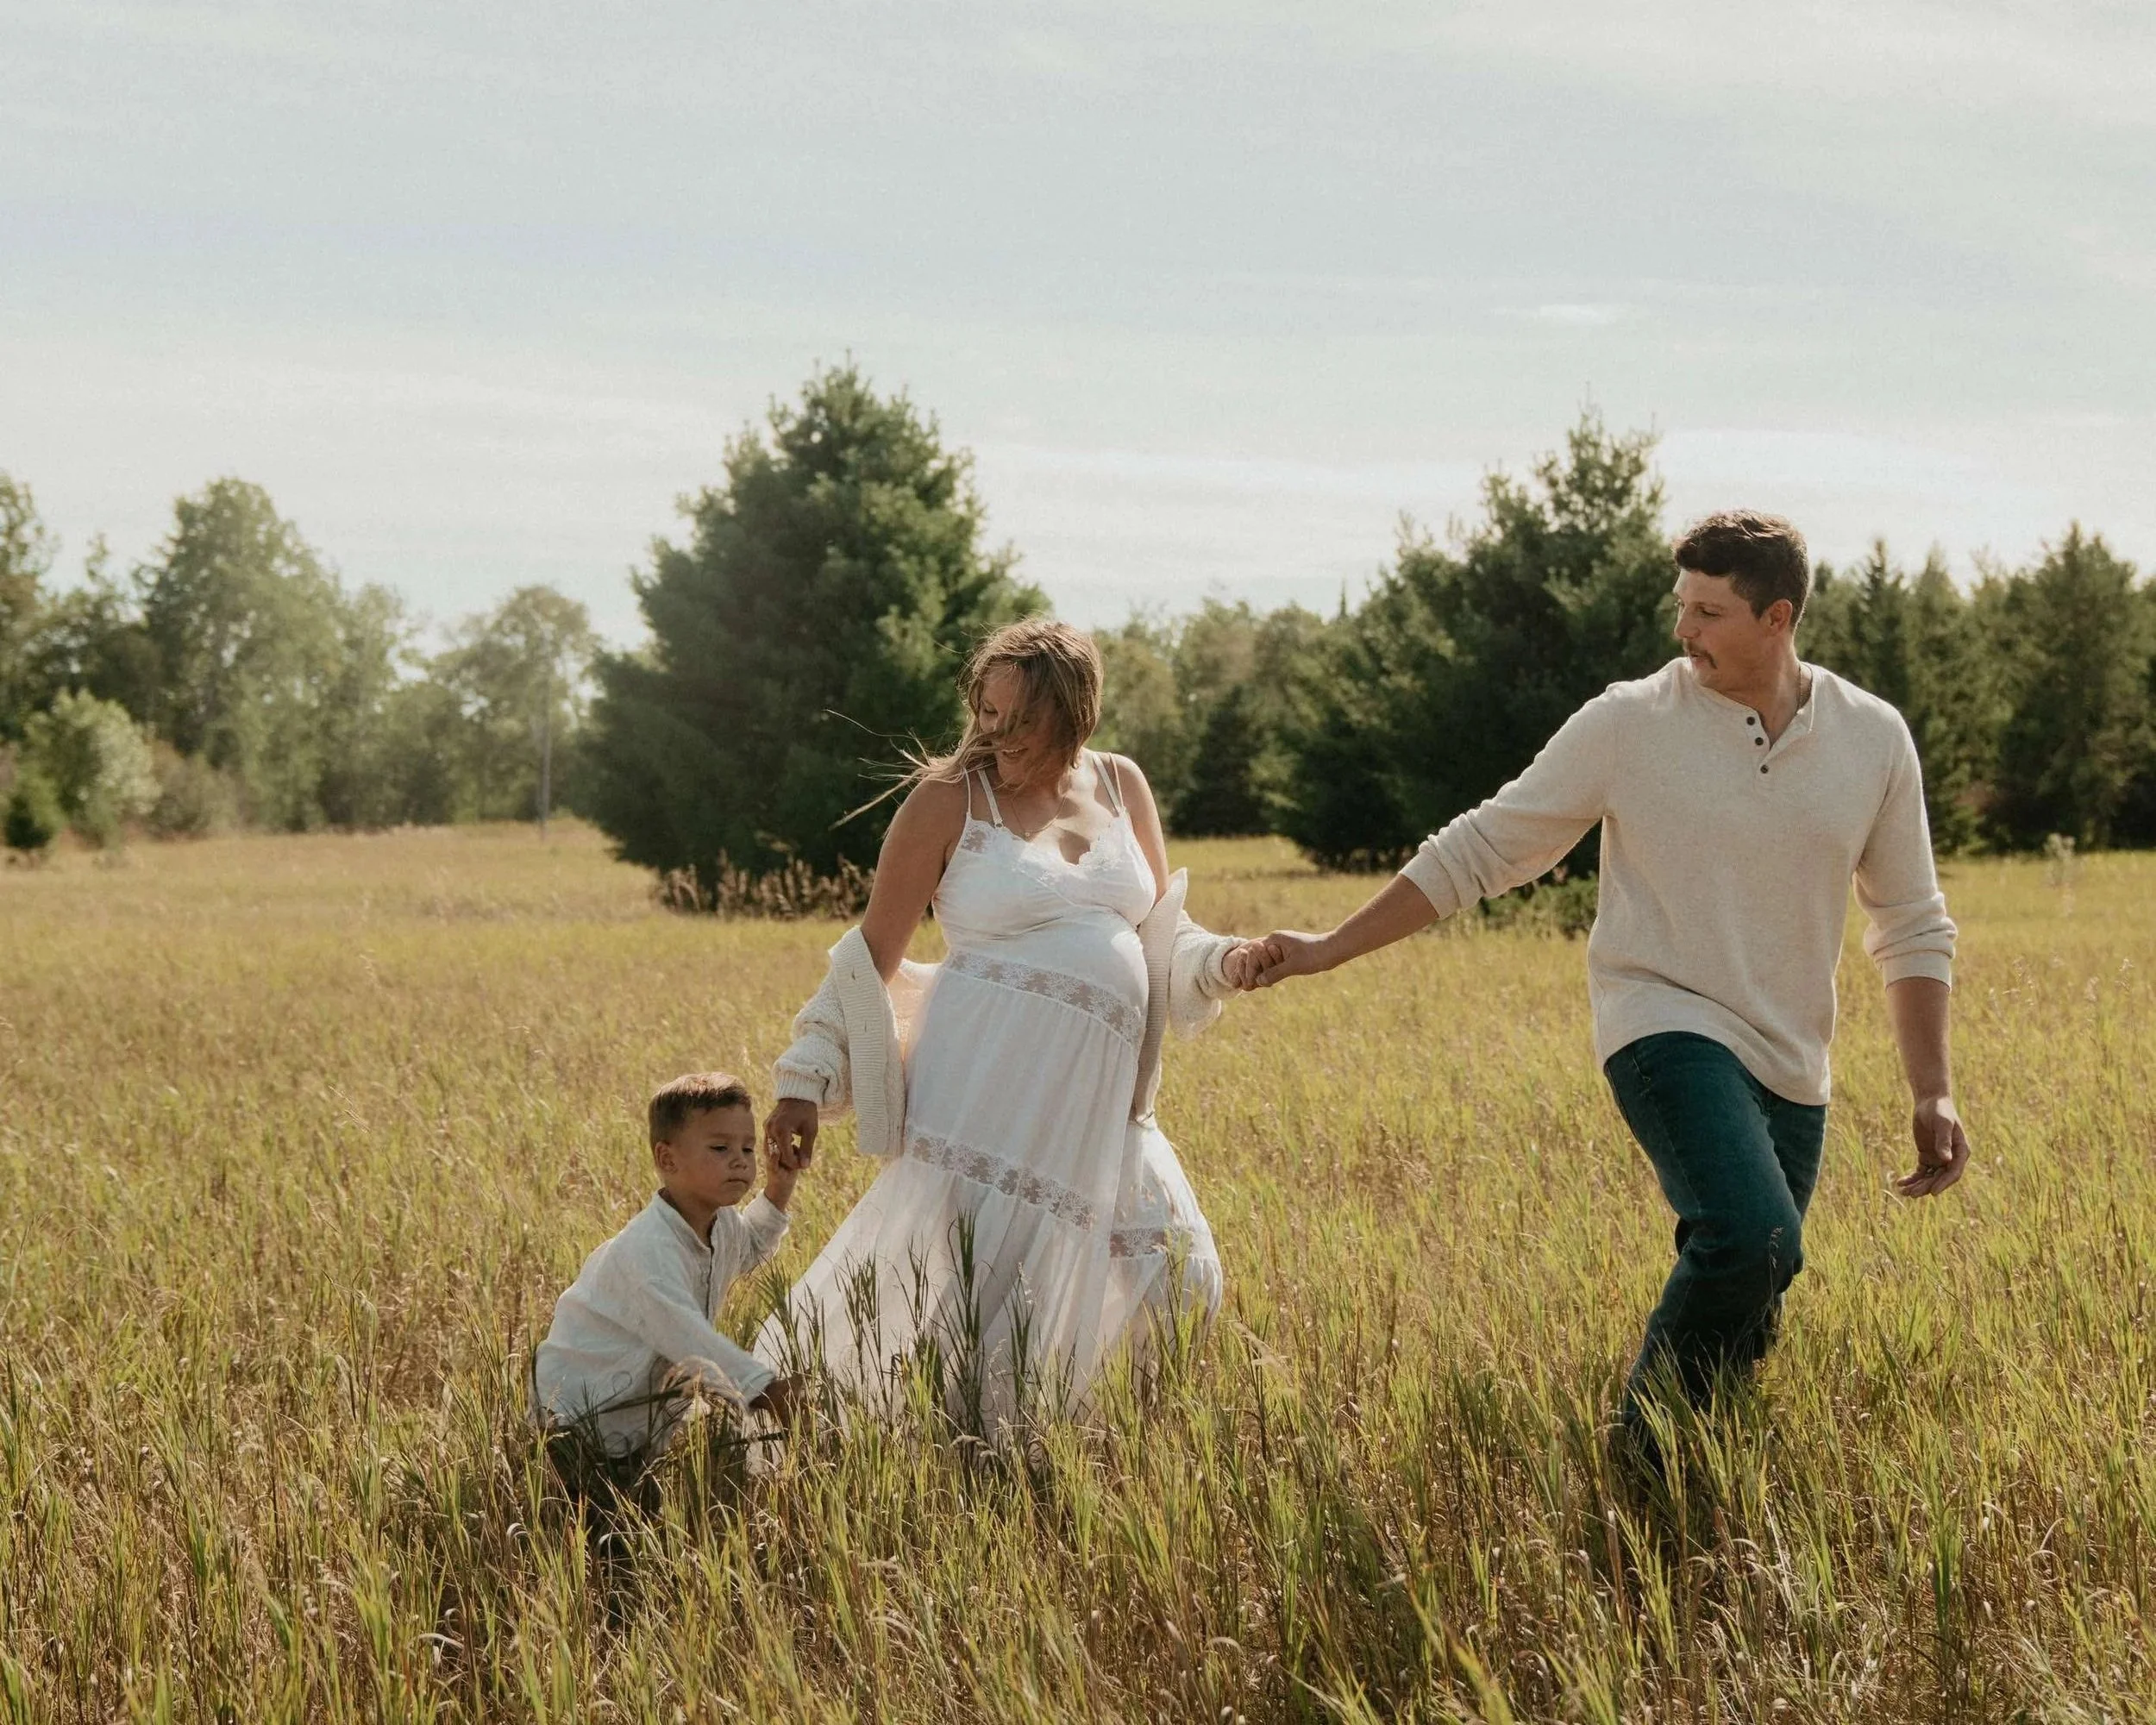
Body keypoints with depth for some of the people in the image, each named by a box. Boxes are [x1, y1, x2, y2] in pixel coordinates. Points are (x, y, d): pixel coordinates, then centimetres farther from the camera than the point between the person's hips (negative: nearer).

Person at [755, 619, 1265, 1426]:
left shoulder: (1121, 786, 13)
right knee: (964, 1268, -17)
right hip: (990, 1077, -6)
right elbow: (874, 953, 0)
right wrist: (807, 1081, -7)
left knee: (1174, 1278, 7)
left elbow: (1162, 936, 19)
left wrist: (1224, 963, -2)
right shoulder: (950, 799, -1)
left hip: (1097, 1097, 6)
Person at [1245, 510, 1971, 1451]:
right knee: (1750, 1237, -27)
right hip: (1668, 1026, -4)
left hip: (1790, 1071, 4)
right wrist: (1329, 948, -1)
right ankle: (1646, 1453, -8)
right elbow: (1481, 848, 1)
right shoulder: (1630, 722, -6)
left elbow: (1913, 929, 11)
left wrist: (1933, 1092, 3)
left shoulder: (1873, 739, 2)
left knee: (1742, 1326, 4)